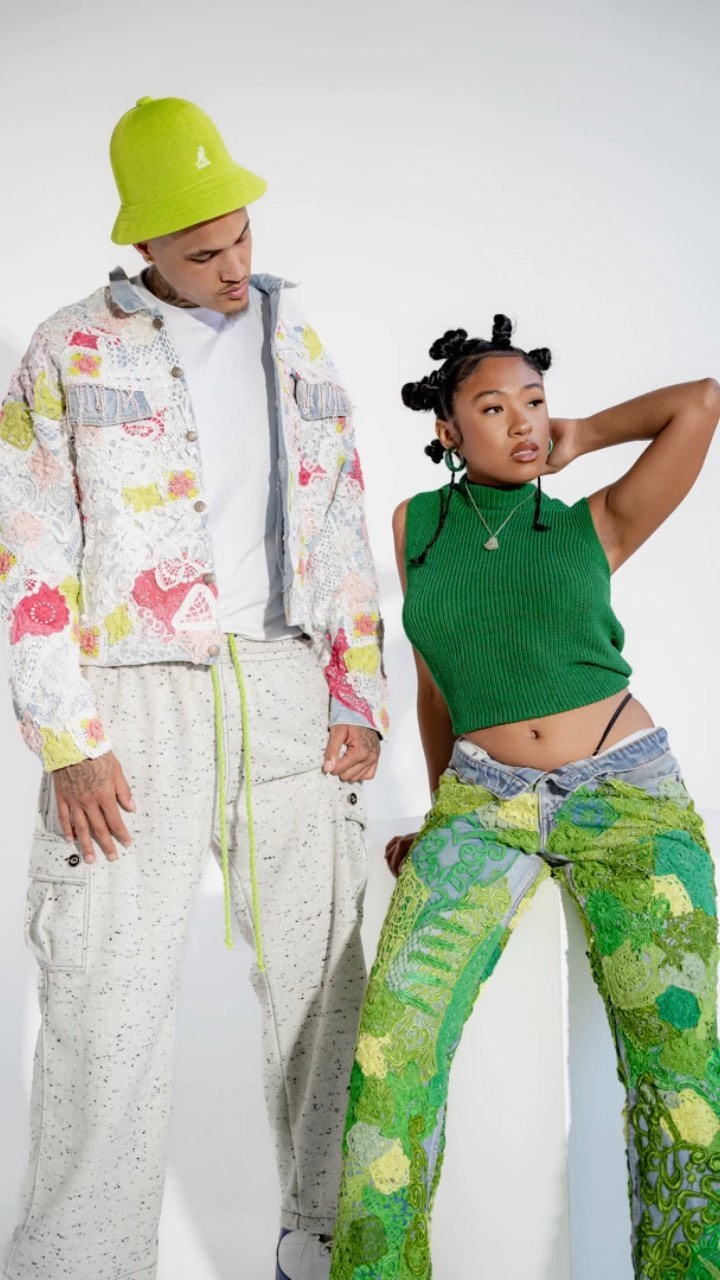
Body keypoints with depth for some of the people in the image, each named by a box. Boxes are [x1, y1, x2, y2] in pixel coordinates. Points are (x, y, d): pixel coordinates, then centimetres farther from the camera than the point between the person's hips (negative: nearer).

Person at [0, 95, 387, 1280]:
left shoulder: (295, 346, 14)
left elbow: (345, 532, 14)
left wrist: (359, 699, 5)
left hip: (284, 688, 3)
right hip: (134, 698, -3)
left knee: (323, 974, 6)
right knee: (109, 996, -3)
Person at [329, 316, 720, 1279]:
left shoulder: (593, 527, 5)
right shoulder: (418, 524, 10)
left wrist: (582, 438, 9)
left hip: (626, 797, 0)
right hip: (483, 802, 1)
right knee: (394, 1045, -18)